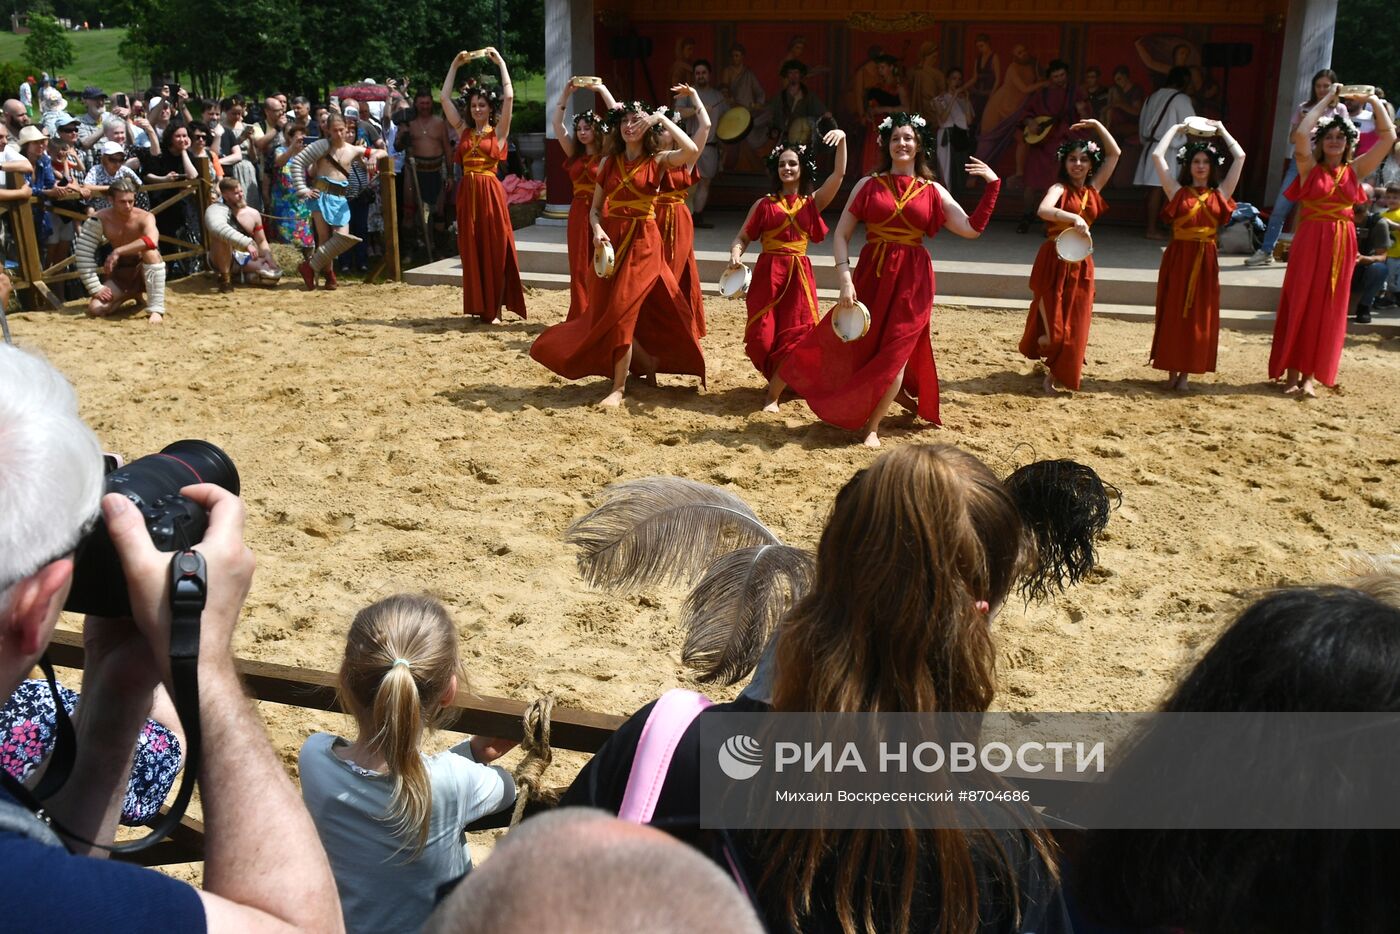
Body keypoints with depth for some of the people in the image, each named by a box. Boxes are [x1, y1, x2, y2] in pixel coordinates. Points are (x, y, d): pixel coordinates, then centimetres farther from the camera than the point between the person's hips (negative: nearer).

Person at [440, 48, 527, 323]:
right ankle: (479, 307, 13)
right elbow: (444, 97, 12)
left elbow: (509, 97, -7)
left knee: (494, 250, -1)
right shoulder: (463, 130, 12)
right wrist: (455, 66, 12)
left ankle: (495, 308, 5)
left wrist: (501, 63, -1)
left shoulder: (499, 131, 2)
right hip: (467, 193, 4)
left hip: (490, 193, -4)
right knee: (471, 251, 5)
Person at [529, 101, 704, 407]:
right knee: (606, 310, 5)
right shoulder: (609, 162, 9)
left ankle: (619, 386, -1)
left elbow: (691, 150, -21)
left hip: (642, 242, -4)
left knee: (622, 310, -12)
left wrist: (662, 118, -12)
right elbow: (595, 208, 10)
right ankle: (647, 361, 28)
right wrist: (597, 230, -11)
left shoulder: (657, 161, -1)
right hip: (612, 239, 5)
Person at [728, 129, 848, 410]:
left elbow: (839, 174, -3)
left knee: (795, 337, -4)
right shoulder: (764, 204, 7)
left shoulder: (813, 202, 8)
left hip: (798, 274, 0)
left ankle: (773, 394, 9)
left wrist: (842, 140, -15)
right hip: (767, 273, 0)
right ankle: (779, 380, 24)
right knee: (763, 337, -4)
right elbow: (742, 238, 6)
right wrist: (735, 255, -16)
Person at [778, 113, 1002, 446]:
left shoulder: (932, 192, 5)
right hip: (871, 275, 1)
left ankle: (871, 427, 12)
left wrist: (993, 185, -4)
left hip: (912, 281, 0)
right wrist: (845, 279, -11)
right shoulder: (868, 185, 3)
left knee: (895, 353, -2)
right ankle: (899, 393, 34)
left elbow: (972, 229, -1)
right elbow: (842, 234, -1)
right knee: (859, 349, 4)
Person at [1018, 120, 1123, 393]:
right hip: (1055, 258, -5)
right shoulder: (1060, 188, -7)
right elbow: (1044, 211, -29)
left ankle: (1060, 373, 16)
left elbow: (1115, 153, 15)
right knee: (1052, 317, -1)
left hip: (1080, 260, 6)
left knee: (1074, 321, 7)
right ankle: (1052, 371, 16)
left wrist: (1097, 125, 11)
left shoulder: (1093, 189, 9)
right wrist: (1073, 218, -41)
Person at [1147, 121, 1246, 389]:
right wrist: (1175, 128, 9)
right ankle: (1172, 371, 12)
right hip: (1178, 257, -2)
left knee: (1198, 316, 4)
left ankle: (1186, 372, 12)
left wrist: (1221, 130, 16)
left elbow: (1240, 157, 6)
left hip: (1205, 260, 2)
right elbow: (1157, 155, -2)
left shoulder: (1220, 194, 8)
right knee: (1174, 314, 2)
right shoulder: (1178, 191, 3)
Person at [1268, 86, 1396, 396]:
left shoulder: (1355, 170, 9)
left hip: (1341, 244, 3)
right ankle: (1292, 372, 6)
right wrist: (1326, 100, -6)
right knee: (1299, 305, 0)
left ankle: (1310, 375, 11)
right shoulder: (1309, 168, 1)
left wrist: (1375, 101, 6)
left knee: (1327, 310, 5)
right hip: (1309, 241, -3)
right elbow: (1301, 134, -14)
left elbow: (1388, 138, 8)